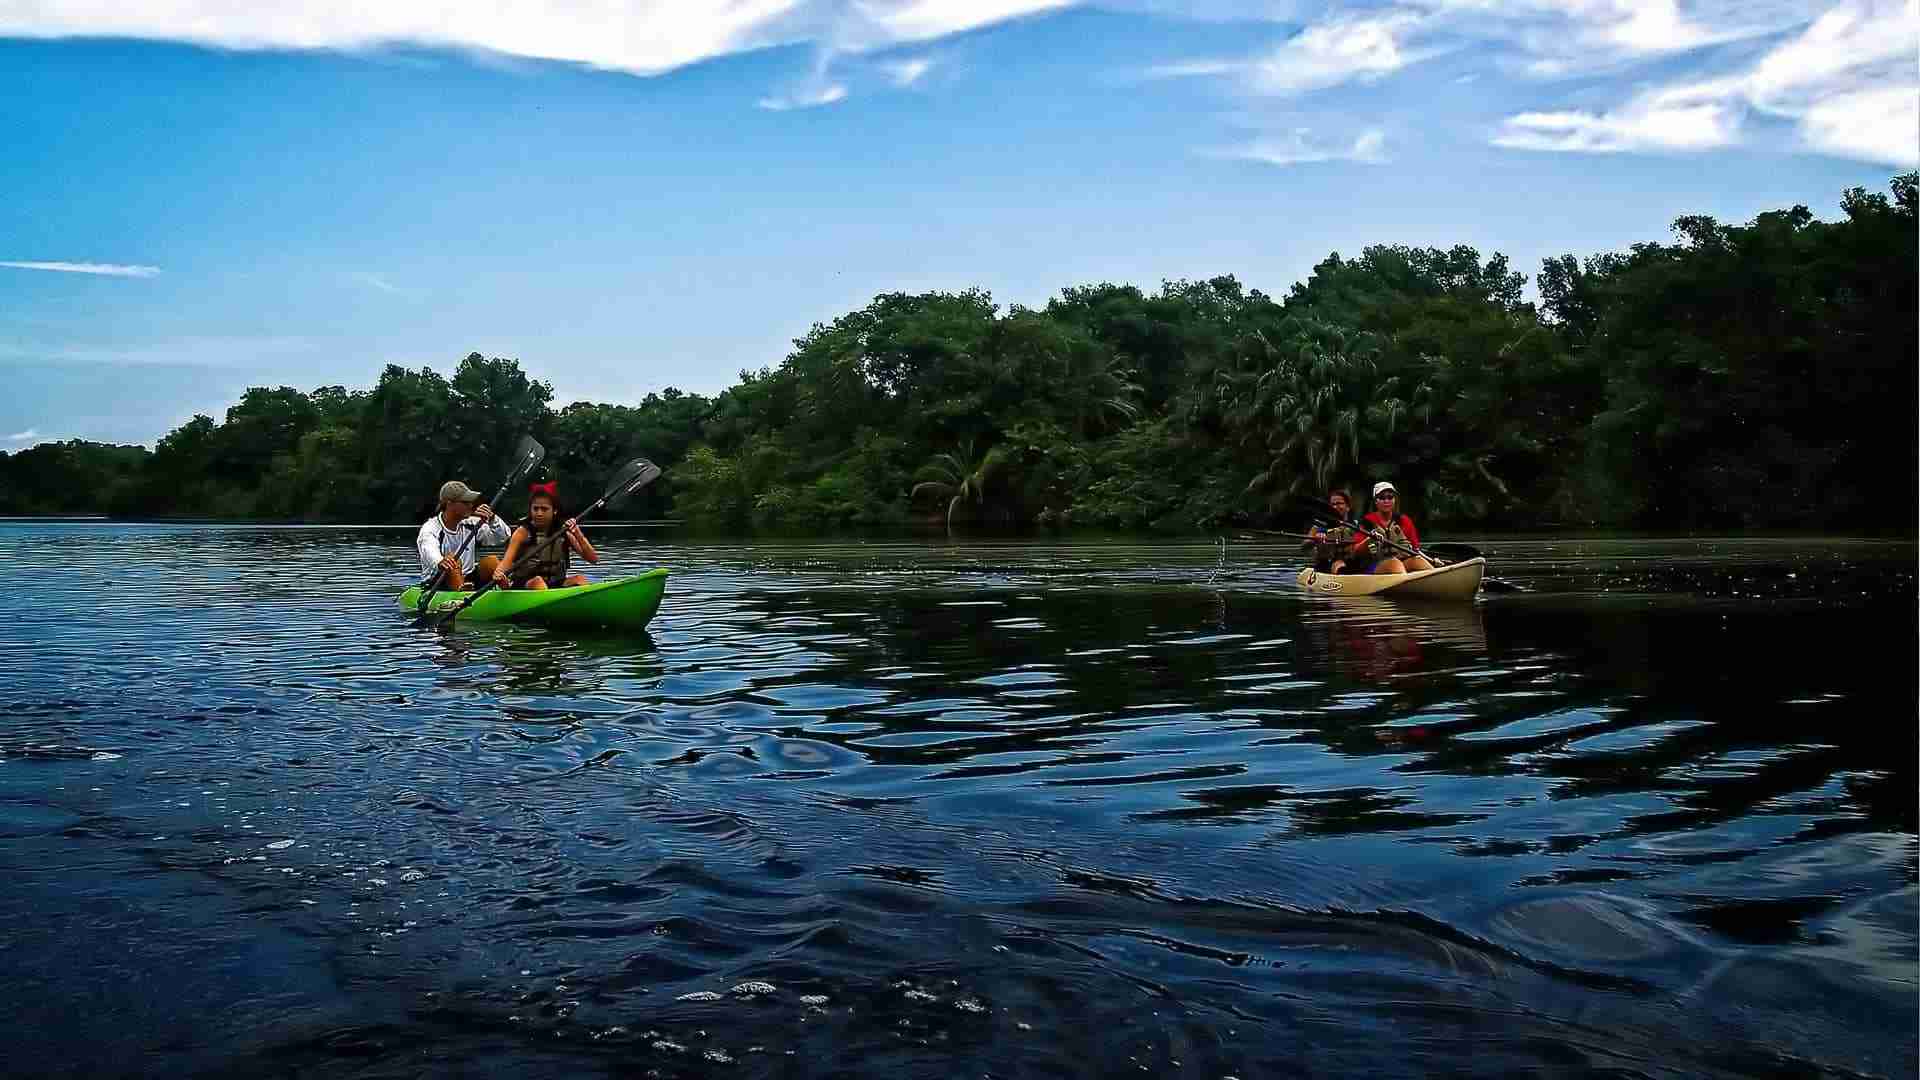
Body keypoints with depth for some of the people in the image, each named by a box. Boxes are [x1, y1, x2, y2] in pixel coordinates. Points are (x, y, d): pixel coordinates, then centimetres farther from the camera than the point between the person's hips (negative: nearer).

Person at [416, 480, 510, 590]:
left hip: (468, 581, 5)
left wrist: (492, 519, -21)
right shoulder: (430, 529, -12)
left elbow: (503, 537, 0)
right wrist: (439, 562, -59)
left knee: (492, 561, -16)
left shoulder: (471, 524, 5)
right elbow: (429, 551, -34)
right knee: (451, 561, -33)